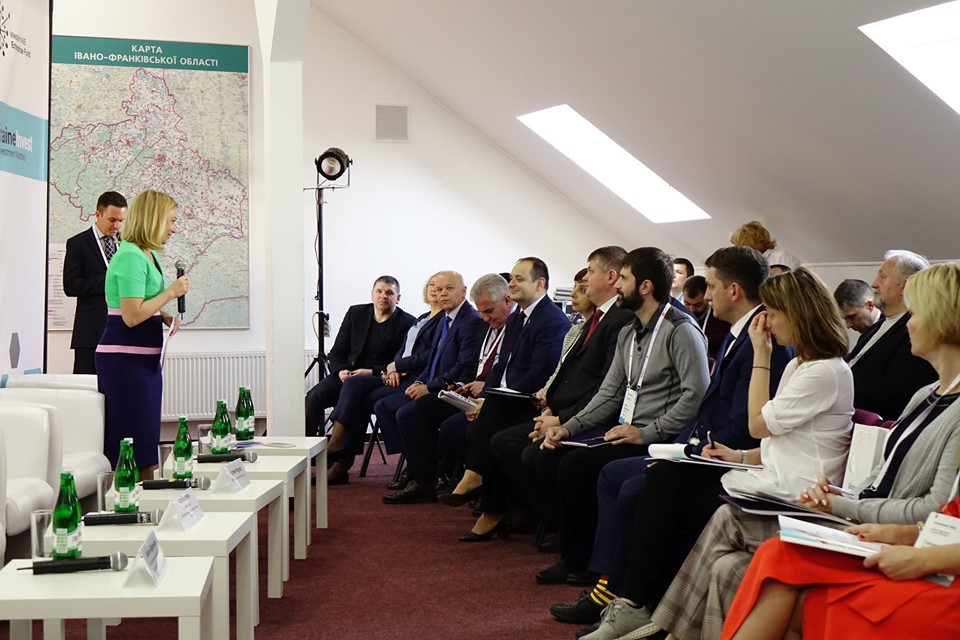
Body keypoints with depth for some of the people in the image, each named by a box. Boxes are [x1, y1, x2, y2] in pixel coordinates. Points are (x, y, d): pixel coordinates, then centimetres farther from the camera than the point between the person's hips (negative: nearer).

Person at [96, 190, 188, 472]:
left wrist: (165, 317, 9)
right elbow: (132, 316, -22)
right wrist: (171, 292, -14)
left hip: (146, 358, 10)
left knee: (147, 437, 14)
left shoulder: (149, 255, 14)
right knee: (131, 440, -6)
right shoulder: (130, 256, -16)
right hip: (125, 358, -10)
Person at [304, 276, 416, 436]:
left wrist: (371, 373, -17)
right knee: (314, 397, -21)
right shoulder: (355, 313, 13)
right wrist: (340, 371, -9)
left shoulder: (408, 324, -1)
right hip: (348, 374, 4)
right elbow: (337, 352, 13)